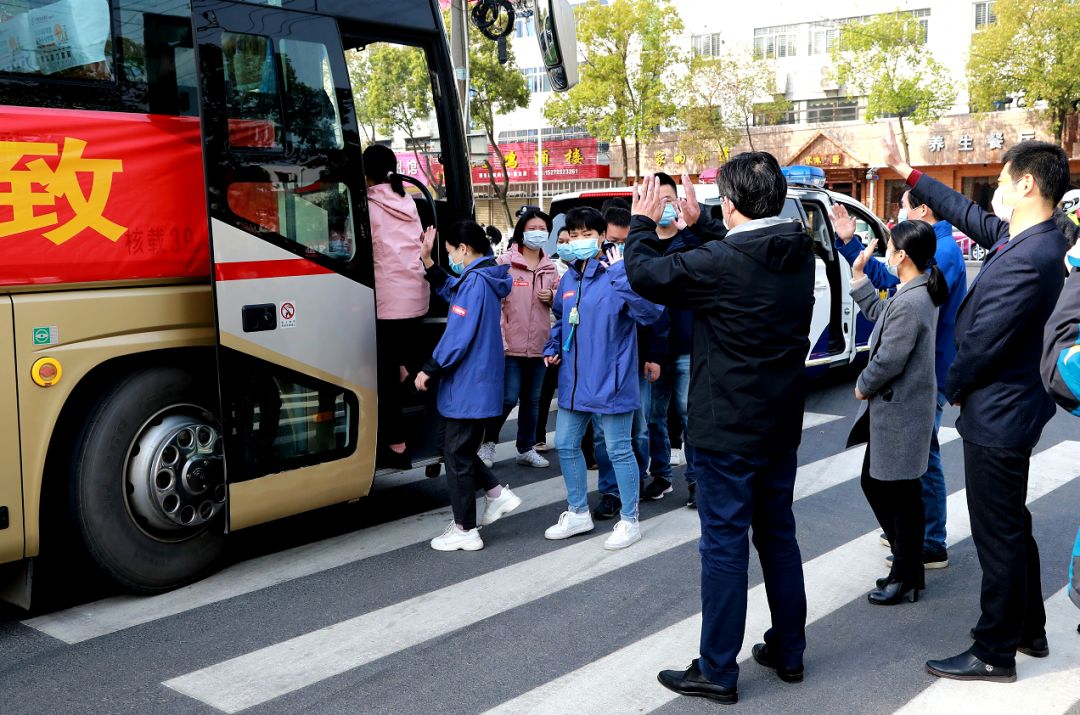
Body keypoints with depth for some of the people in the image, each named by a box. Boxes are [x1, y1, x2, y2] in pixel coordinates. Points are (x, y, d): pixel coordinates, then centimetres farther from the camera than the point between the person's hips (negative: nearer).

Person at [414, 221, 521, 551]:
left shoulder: (474, 281, -19)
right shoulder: (486, 279, 11)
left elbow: (459, 336, -23)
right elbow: (450, 291, 30)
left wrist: (430, 370, -14)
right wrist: (428, 261, 22)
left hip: (467, 385, -10)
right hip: (480, 384, 10)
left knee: (456, 454, 0)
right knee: (462, 449, 21)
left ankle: (465, 530, 8)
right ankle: (497, 493, 20)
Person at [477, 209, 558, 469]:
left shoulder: (550, 267, 9)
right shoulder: (505, 263, -7)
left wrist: (552, 296, -4)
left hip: (538, 344, 5)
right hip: (511, 343, -5)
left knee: (532, 399, 13)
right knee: (508, 398, -6)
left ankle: (526, 449, 27)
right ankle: (488, 443, 16)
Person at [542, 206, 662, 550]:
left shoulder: (617, 275, -13)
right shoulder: (569, 278, 9)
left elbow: (650, 311, -29)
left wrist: (620, 273, -32)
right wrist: (552, 347, 11)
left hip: (610, 379, -8)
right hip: (574, 380, 8)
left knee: (618, 450, 3)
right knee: (565, 445, 15)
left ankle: (629, 521, 18)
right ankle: (578, 513, 32)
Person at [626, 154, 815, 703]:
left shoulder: (719, 262, -22)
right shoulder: (799, 252, 0)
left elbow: (646, 275, -11)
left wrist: (643, 224, 5)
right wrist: (698, 223, 23)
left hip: (727, 429, -7)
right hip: (782, 423, 7)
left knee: (724, 545, 1)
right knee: (778, 535, 18)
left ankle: (717, 672, 12)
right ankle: (789, 651, 31)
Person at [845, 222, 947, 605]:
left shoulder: (908, 304, -25)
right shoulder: (919, 293, 8)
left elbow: (888, 360, -24)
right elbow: (878, 312, 22)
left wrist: (863, 386, -6)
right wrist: (858, 274, 22)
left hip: (900, 413, -11)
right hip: (893, 409, 11)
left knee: (902, 494, 2)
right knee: (874, 484, 19)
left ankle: (906, 577, 16)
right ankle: (906, 561, 30)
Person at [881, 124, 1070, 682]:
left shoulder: (1029, 259, -27)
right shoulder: (1029, 239, 3)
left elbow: (982, 342, -24)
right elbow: (971, 217, 17)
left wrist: (953, 388, -5)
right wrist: (909, 174, 21)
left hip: (997, 416, -10)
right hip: (1010, 409, 10)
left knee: (998, 536, 2)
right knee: (1012, 528, 22)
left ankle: (995, 655, 16)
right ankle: (1029, 630, 37)